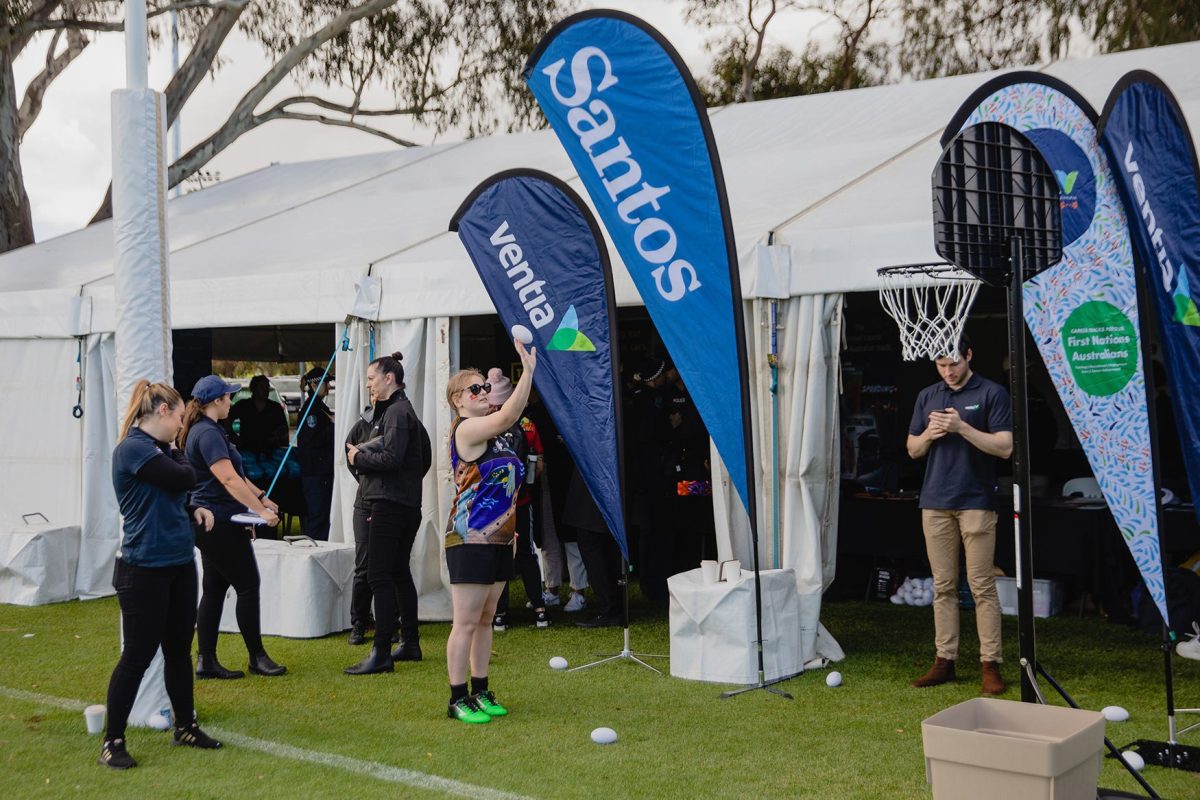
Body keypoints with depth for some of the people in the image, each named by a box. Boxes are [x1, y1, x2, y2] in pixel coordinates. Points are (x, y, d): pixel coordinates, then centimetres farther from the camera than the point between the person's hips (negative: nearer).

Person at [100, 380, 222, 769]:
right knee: (138, 654, -2)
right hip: (144, 569, -9)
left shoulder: (157, 447, 12)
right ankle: (113, 740, 9)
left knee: (179, 649, 15)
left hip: (179, 563, 9)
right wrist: (175, 452, -1)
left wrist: (194, 511, 1)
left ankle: (186, 726, 27)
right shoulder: (133, 448, -16)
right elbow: (185, 478, -20)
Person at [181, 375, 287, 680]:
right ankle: (257, 657, 7)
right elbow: (229, 480, -26)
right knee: (248, 586, -2)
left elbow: (234, 473, 23)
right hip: (221, 523, -11)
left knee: (215, 588, 10)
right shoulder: (208, 433, -18)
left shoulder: (205, 430, 16)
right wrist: (261, 510, -26)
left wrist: (261, 496, 18)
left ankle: (206, 661, 12)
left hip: (210, 523, 11)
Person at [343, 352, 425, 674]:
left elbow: (391, 457, -23)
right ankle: (410, 644, 25)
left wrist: (359, 457, -9)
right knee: (399, 572, 17)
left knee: (379, 576, -10)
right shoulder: (402, 409, 19)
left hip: (390, 503, -11)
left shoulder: (397, 412, -13)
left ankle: (382, 653, -11)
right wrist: (363, 454, 3)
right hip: (406, 503, 11)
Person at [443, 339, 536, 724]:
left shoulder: (494, 429, 12)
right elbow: (507, 417, -28)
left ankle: (481, 691, 24)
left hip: (498, 538, 9)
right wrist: (528, 369, -30)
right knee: (466, 622, -2)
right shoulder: (466, 428, -16)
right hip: (470, 540, -9)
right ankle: (458, 699, 6)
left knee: (486, 619, 15)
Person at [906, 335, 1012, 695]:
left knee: (982, 586, -3)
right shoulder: (927, 396, 13)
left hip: (976, 501, -5)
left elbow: (1005, 447, -9)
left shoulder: (992, 393, -3)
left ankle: (991, 664, 2)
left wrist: (962, 427, -18)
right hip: (935, 502, 5)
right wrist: (930, 434, -5)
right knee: (943, 586, 8)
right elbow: (912, 449, 16)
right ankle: (945, 660, 13)